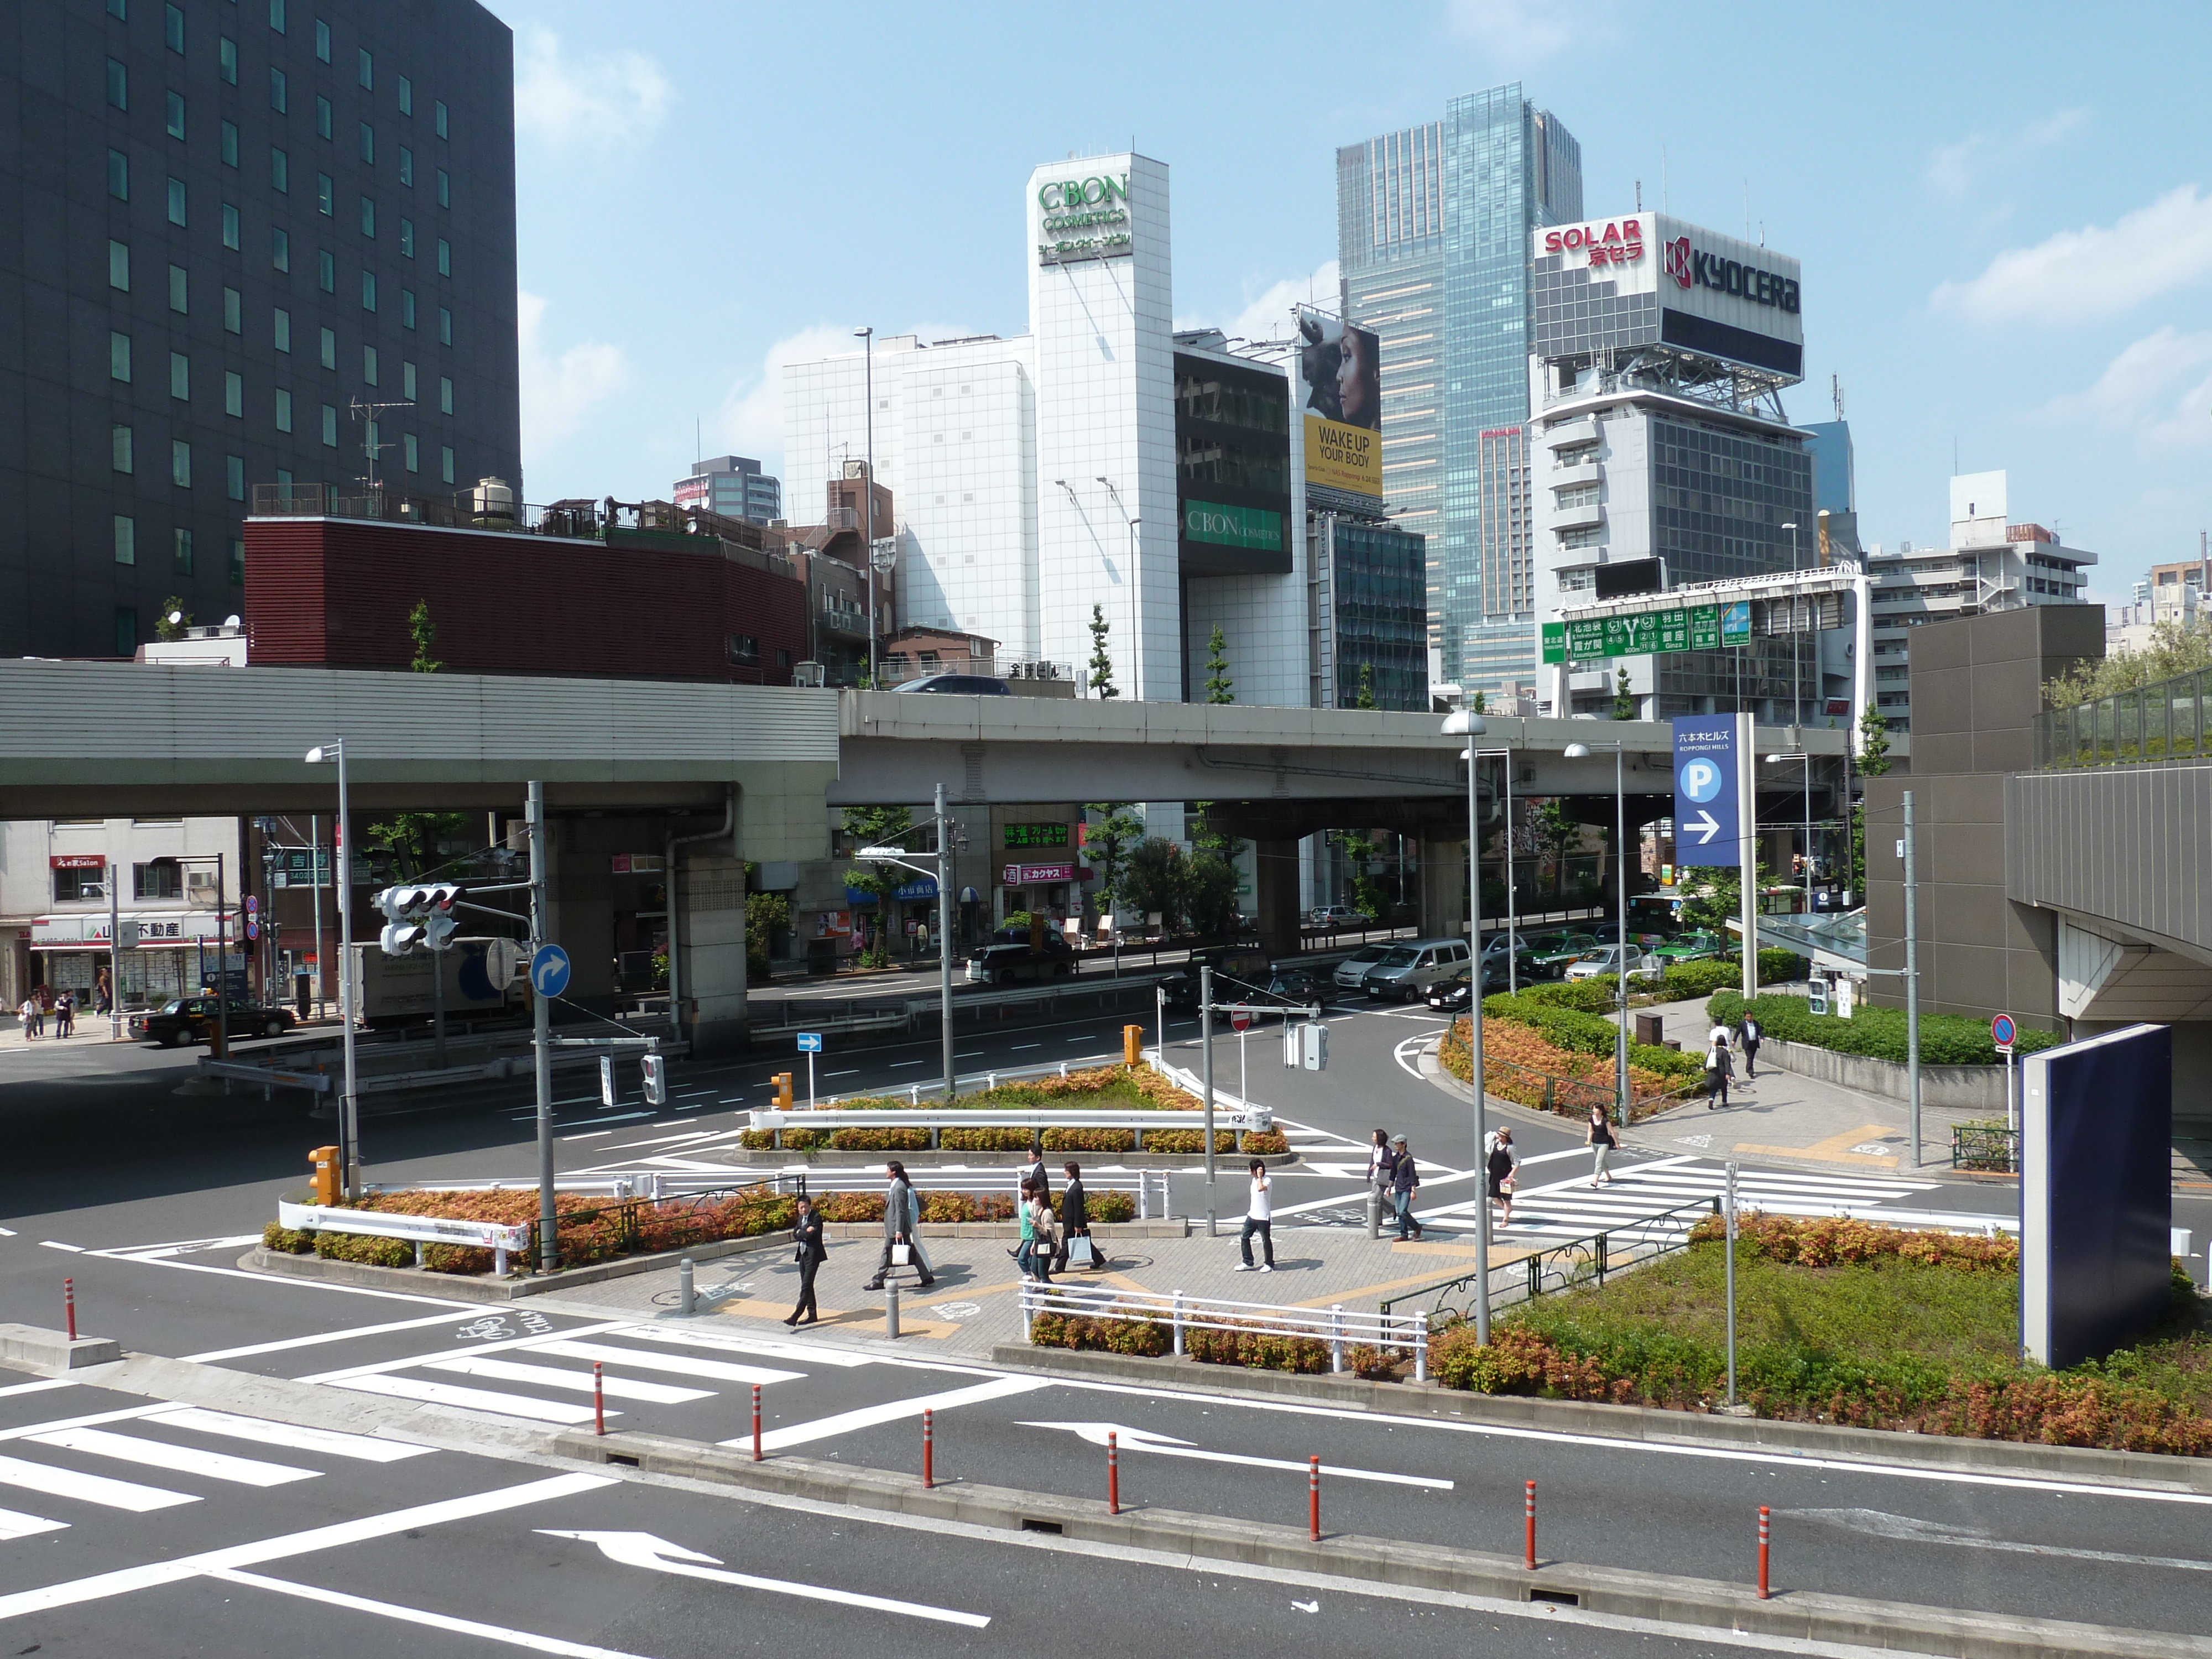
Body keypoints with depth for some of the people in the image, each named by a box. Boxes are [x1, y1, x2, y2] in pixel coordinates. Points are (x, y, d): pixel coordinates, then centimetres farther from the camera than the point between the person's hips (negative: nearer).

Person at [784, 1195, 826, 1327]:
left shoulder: (816, 1217, -10)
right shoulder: (801, 1217, 13)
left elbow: (812, 1234, -22)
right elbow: (795, 1236, 5)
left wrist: (801, 1233, -7)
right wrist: (806, 1232, -10)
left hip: (813, 1255, -9)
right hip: (803, 1254, 9)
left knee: (806, 1286, -11)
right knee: (806, 1286, 13)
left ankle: (795, 1317, -16)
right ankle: (812, 1314, 21)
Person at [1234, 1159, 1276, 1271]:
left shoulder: (1267, 1181, -19)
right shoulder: (1254, 1180, 8)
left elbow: (1260, 1189, -41)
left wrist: (1259, 1177, -30)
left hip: (1263, 1217, -8)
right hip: (1252, 1215, 8)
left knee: (1266, 1241, 6)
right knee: (1244, 1238, 6)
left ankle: (1269, 1264, 20)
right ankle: (1247, 1263, 16)